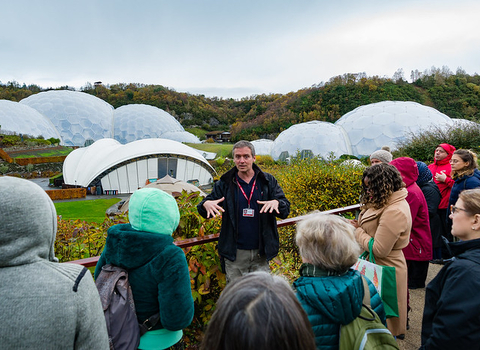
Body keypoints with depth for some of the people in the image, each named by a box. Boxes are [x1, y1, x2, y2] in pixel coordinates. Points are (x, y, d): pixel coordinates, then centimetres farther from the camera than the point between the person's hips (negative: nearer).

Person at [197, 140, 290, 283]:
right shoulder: (224, 183, 1)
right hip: (234, 252, 0)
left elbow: (286, 209, -1)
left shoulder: (268, 181, 1)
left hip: (261, 251, 1)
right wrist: (206, 204, -21)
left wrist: (276, 203, -24)